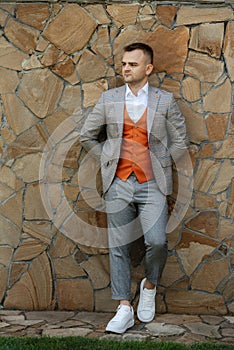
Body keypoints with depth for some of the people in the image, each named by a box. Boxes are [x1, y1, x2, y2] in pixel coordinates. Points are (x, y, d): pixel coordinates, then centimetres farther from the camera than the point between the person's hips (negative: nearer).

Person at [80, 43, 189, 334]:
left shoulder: (165, 101, 3)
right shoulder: (109, 99, 6)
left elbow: (180, 141, 9)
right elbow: (87, 135, 14)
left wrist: (162, 167, 3)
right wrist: (106, 161, 7)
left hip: (152, 185, -2)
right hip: (118, 184, 2)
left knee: (156, 241, -17)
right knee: (118, 247, 2)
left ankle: (150, 286, 14)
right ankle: (124, 309, 10)